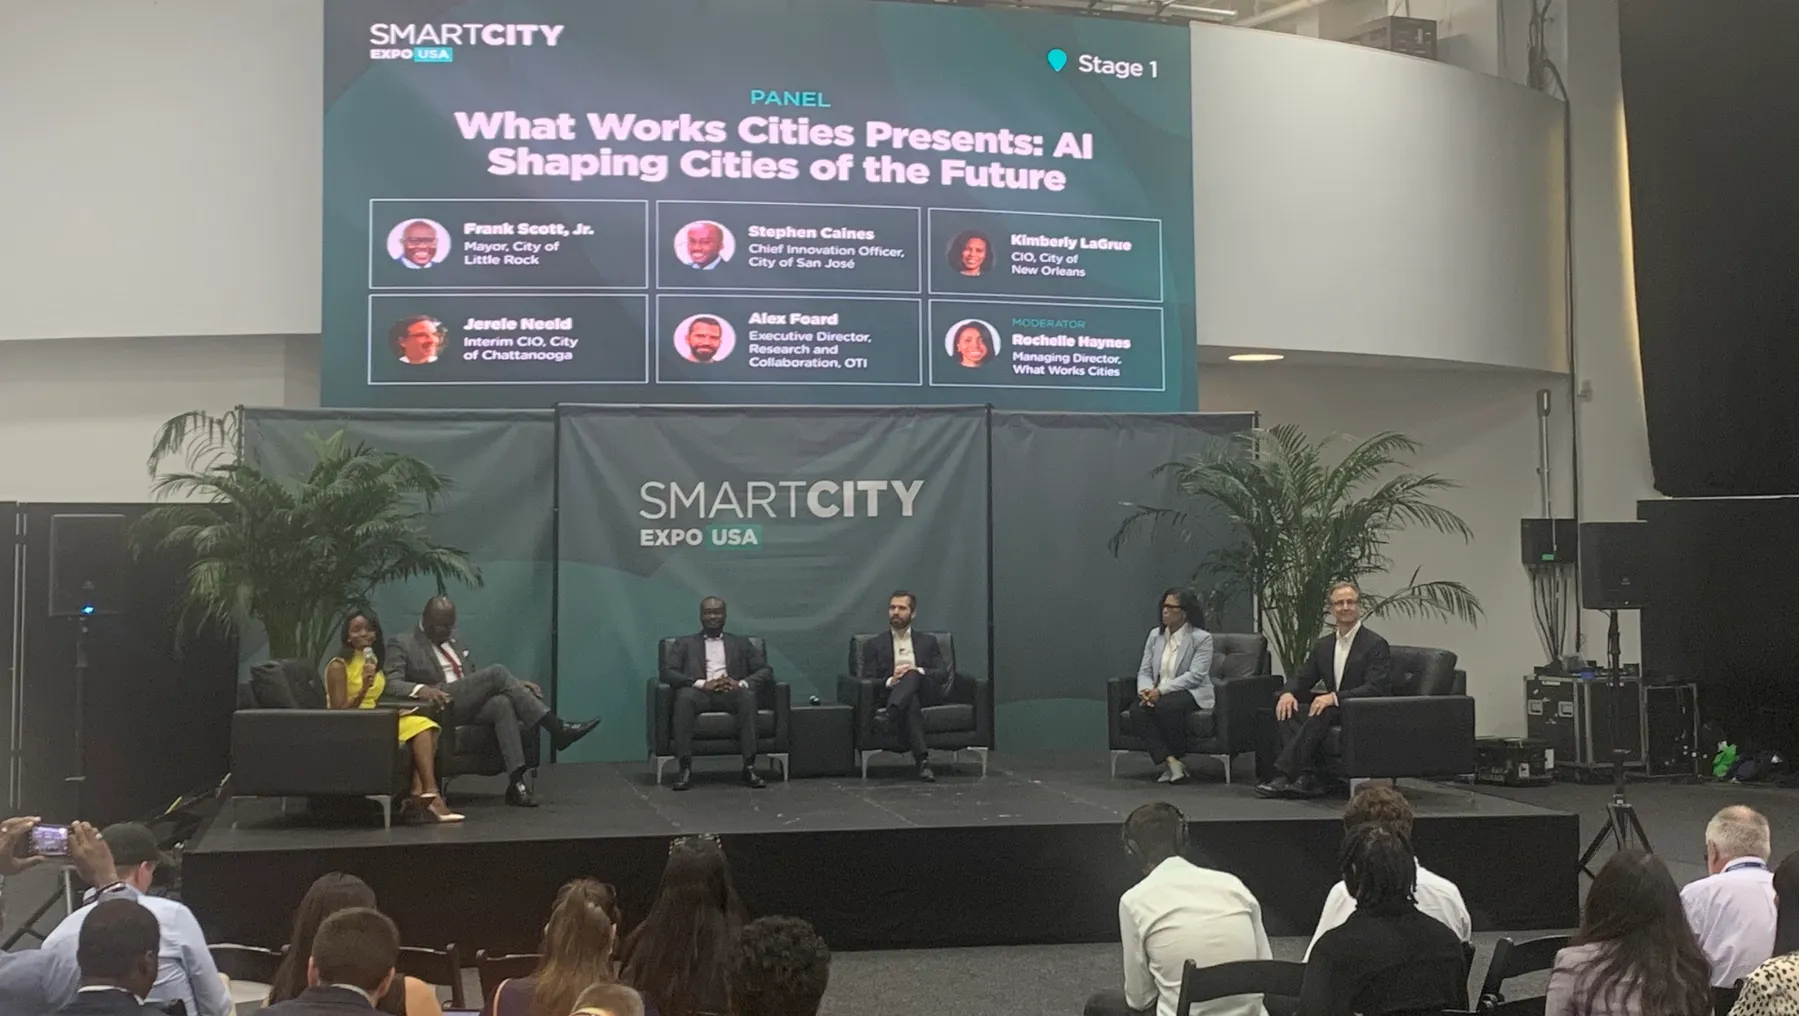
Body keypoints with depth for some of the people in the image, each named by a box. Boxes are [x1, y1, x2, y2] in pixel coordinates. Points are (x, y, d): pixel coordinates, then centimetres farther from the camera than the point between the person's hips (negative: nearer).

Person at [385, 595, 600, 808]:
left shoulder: (454, 644, 28)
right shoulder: (402, 645, 7)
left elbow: (475, 681, 28)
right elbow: (390, 683, -7)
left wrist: (515, 685, 12)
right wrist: (420, 689, -28)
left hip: (470, 705, 6)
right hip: (440, 706, -6)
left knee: (503, 703, -30)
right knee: (497, 672, -24)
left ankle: (516, 781, -40)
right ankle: (556, 728, -26)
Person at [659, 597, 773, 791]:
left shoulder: (741, 643, 25)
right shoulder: (684, 643, 21)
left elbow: (765, 671, 13)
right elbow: (667, 673, 5)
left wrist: (742, 684, -9)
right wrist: (701, 684, -12)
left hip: (731, 694, 1)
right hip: (700, 694, -1)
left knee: (747, 695, -34)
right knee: (684, 696, -36)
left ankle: (749, 767, -37)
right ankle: (685, 768, -37)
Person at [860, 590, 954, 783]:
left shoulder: (928, 642, 22)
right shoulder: (873, 645, 17)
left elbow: (942, 673, 8)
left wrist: (919, 671, -12)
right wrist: (890, 681, -17)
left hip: (925, 693, 1)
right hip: (891, 694, -1)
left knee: (912, 675, -35)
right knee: (911, 702, -40)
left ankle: (889, 715, -57)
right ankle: (922, 760, -53)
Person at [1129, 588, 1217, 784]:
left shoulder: (1201, 638, -5)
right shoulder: (1155, 635, 12)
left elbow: (1195, 675, -15)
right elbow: (1144, 671, 9)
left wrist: (1161, 690, -23)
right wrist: (1146, 690, -15)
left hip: (1192, 693, -5)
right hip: (1157, 694, 5)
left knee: (1165, 706, -37)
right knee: (1137, 709, -28)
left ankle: (1173, 760, -17)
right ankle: (1170, 761, -30)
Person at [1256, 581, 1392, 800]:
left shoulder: (1376, 645, -7)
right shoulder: (1324, 645, 14)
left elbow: (1376, 688, -18)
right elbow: (1302, 677, 18)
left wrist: (1334, 697, -30)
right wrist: (1288, 693, -8)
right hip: (1332, 711, 7)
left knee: (1323, 713, -35)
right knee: (1287, 710, -18)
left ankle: (1284, 776, -36)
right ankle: (1308, 779, -29)